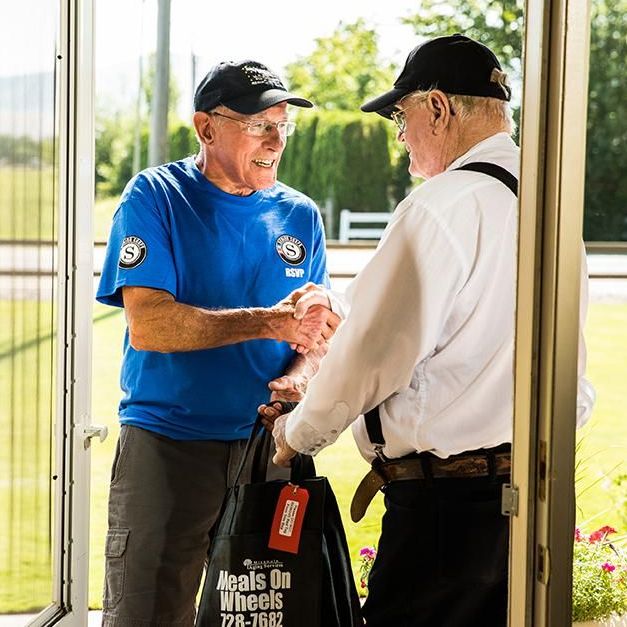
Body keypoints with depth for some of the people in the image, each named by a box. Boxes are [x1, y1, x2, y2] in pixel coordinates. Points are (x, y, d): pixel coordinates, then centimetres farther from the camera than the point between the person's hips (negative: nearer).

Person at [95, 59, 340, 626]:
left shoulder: (300, 216, 10)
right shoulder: (155, 197, -3)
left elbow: (318, 334, 13)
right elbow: (147, 325, -15)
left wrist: (297, 377, -11)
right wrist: (267, 323, -22)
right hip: (166, 445, -4)